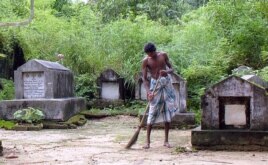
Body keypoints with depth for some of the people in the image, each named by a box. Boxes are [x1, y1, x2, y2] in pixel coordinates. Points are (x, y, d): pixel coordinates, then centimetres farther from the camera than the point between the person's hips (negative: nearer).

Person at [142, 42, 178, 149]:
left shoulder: (163, 55, 1)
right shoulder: (146, 61, -5)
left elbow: (171, 68, 7)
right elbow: (144, 78, -6)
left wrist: (167, 71, -18)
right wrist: (148, 92, -20)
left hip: (166, 83, 3)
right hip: (155, 85, -2)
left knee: (168, 112, 2)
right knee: (152, 112, -7)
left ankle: (166, 140, 9)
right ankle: (148, 141, 1)